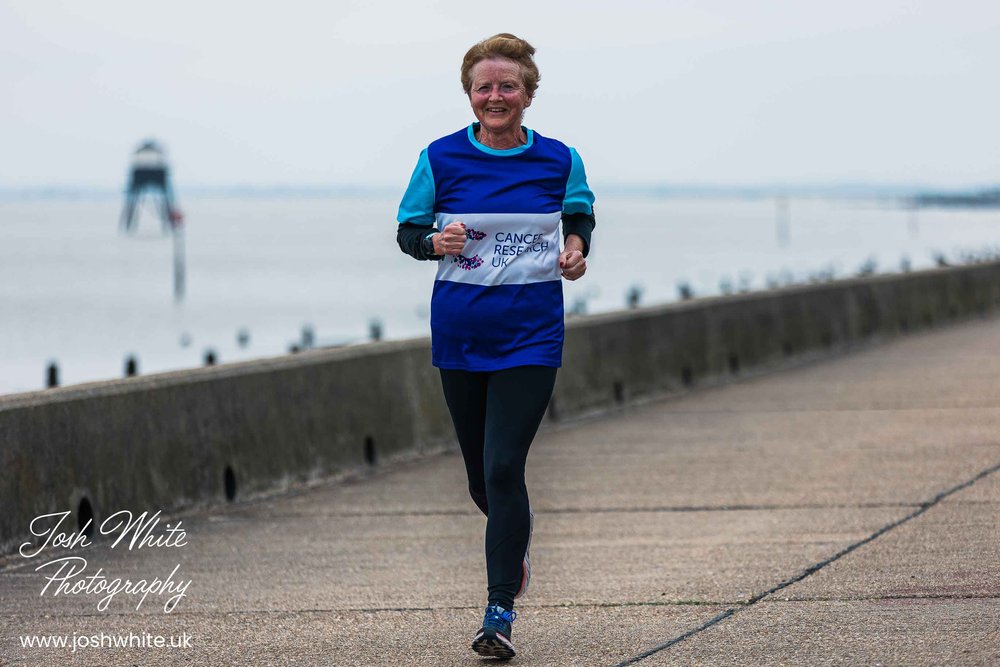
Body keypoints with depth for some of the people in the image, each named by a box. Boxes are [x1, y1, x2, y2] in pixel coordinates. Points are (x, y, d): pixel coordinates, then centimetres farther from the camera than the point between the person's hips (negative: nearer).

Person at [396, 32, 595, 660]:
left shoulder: (559, 160, 0)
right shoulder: (441, 158, -1)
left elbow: (579, 217, 19)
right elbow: (408, 232, 6)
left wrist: (576, 249, -3)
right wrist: (435, 241, -16)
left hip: (531, 334, -2)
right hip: (460, 332, 2)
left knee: (504, 467, -13)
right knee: (481, 476, 11)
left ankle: (501, 611, -6)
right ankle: (516, 534, 46)